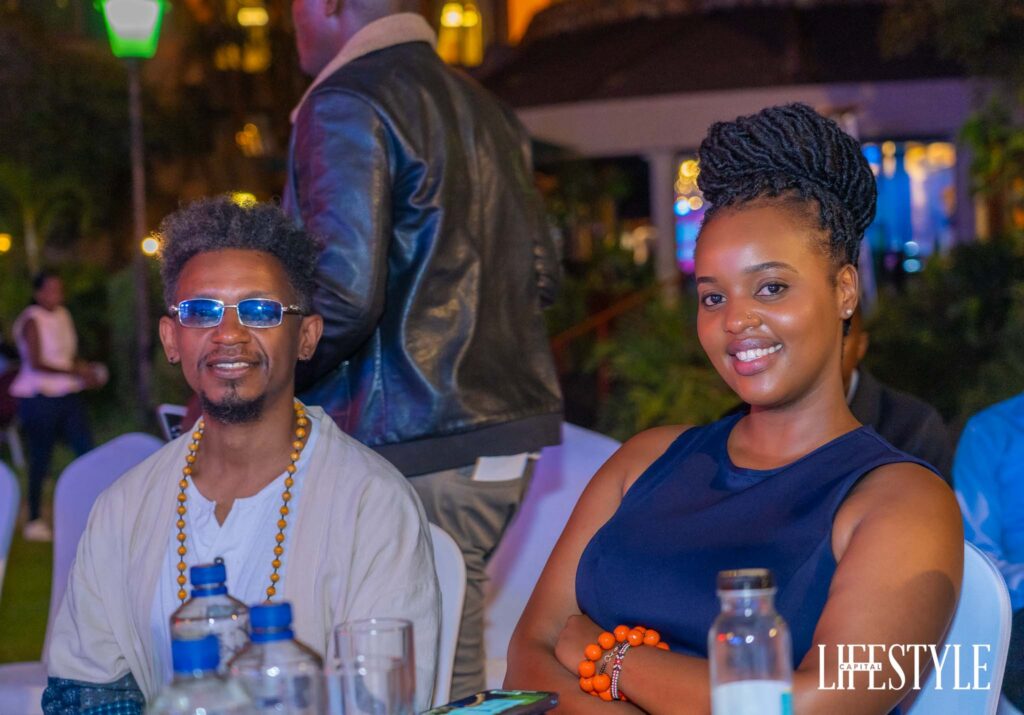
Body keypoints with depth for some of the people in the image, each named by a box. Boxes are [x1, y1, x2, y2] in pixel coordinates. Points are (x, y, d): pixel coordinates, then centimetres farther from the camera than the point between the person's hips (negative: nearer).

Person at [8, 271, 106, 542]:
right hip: (39, 396, -7)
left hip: (68, 395, 7)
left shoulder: (63, 316, 11)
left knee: (86, 449, -1)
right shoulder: (31, 321, -10)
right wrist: (74, 372, -23)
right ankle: (34, 521, 12)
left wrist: (87, 372, 0)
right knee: (40, 459, 1)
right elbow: (36, 363, -18)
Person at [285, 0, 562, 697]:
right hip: (508, 428, 9)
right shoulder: (485, 108, 16)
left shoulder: (346, 105, -10)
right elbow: (541, 274, 19)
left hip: (420, 451, -9)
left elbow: (342, 296, -20)